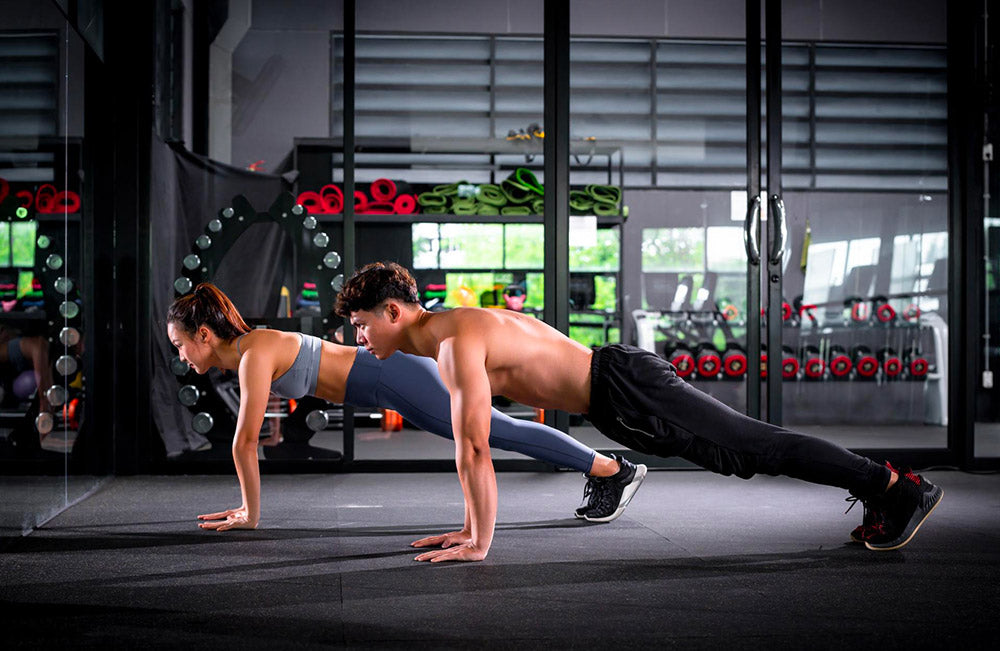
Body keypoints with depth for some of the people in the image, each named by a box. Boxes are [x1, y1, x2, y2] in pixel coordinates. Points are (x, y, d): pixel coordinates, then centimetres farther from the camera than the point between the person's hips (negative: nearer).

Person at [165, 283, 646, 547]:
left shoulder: (255, 354, -18)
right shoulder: (241, 353, 10)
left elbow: (245, 441, -18)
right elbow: (247, 439, 19)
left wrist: (250, 514, -9)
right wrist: (247, 503, 19)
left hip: (395, 379, -9)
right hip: (388, 374, 9)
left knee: (499, 433, -5)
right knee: (489, 429, 15)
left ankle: (617, 469, 3)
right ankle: (596, 464, 25)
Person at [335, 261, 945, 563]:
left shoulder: (456, 341, -18)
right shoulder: (452, 328, 13)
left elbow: (475, 446, -23)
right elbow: (469, 440, 20)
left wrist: (480, 543, -16)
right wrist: (471, 525, 20)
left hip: (627, 392, -9)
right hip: (621, 381, 9)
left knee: (758, 446, -4)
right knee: (749, 443, 16)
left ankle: (903, 487, 4)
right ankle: (878, 490, 27)